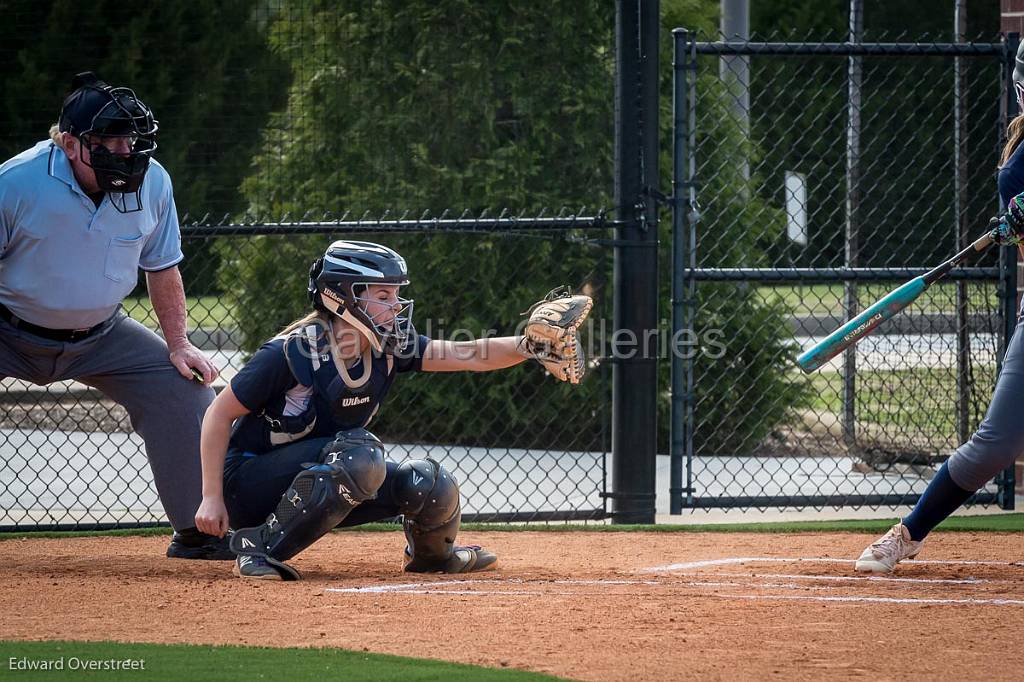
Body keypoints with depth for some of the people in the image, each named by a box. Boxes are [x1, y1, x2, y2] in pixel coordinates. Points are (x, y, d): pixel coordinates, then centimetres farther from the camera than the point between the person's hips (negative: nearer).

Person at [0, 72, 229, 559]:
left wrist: (179, 346, 0)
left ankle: (197, 531, 6)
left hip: (100, 336, 4)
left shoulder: (151, 181, -12)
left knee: (185, 386, -6)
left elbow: (162, 269, 3)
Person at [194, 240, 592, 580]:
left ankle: (432, 556, 27)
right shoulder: (292, 352, -23)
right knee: (359, 454, -33)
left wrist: (530, 348, -29)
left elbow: (467, 356, -11)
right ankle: (261, 546, -24)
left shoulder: (387, 346, -5)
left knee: (429, 486, -7)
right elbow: (220, 414, -17)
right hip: (249, 483, -7)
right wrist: (212, 499, -20)